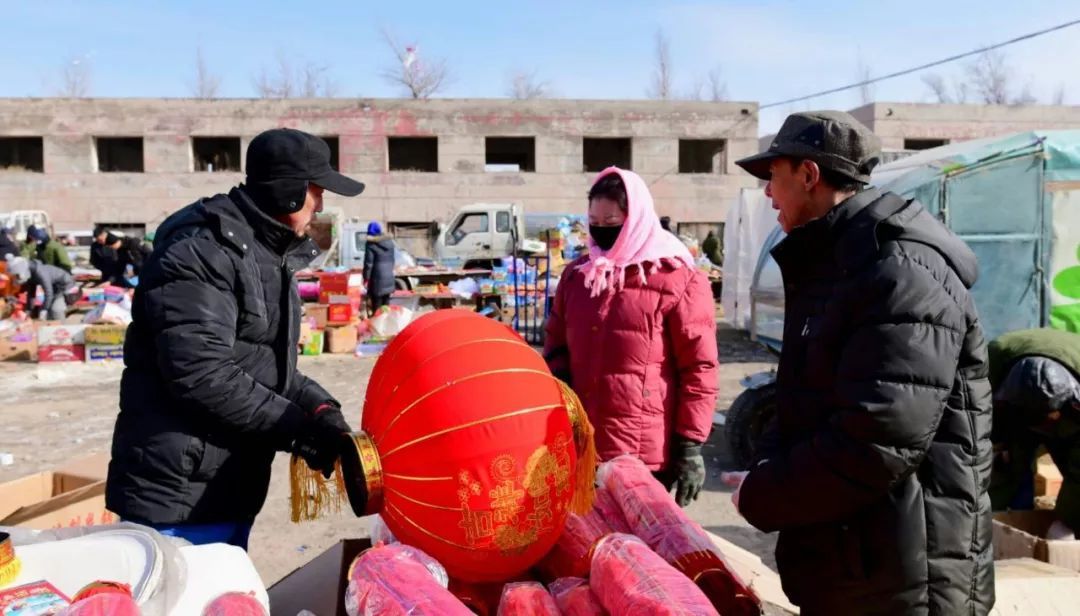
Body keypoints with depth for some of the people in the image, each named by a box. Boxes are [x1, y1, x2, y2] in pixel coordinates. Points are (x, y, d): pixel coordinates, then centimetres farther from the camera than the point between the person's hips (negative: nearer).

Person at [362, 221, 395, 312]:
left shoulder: (371, 244, -12)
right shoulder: (389, 241, 9)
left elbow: (368, 263, -13)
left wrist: (366, 278, -7)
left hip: (377, 278, -6)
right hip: (389, 277, 7)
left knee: (377, 305, -2)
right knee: (386, 304, 14)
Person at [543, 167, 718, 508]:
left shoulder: (679, 282, -8)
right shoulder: (577, 275, 10)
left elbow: (699, 369, -8)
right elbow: (556, 343, 19)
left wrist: (691, 446, -10)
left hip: (648, 458, -5)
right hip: (581, 450, 5)